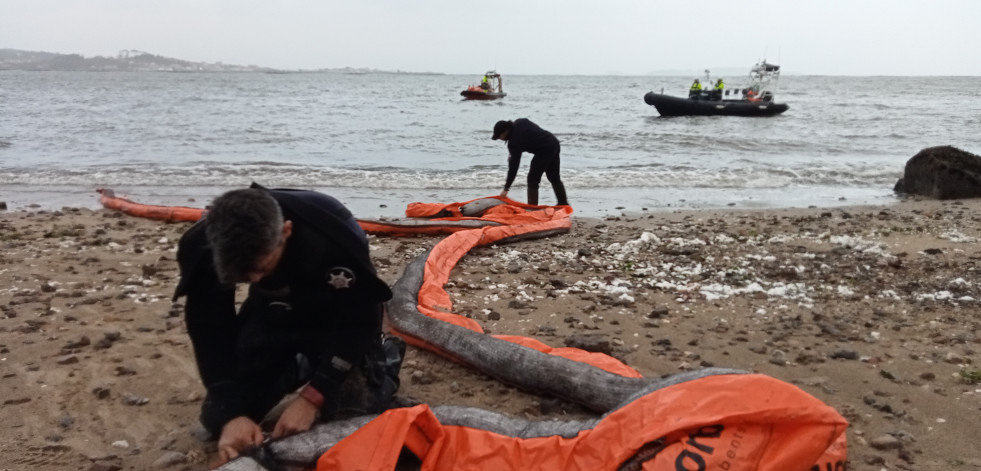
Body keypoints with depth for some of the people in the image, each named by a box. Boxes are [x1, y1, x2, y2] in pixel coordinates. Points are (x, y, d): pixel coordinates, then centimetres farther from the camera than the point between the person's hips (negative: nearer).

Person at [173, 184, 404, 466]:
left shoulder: (333, 239, -41)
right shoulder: (202, 247, -30)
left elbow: (356, 322, -27)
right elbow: (210, 331, -20)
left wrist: (311, 398, -32)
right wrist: (231, 414, -30)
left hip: (336, 316, -3)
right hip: (272, 313, 4)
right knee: (217, 418, -1)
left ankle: (385, 358, 15)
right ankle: (299, 368, 24)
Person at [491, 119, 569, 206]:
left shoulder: (514, 141, -21)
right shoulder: (519, 122, 1)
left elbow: (514, 165, -21)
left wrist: (506, 188, -18)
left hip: (545, 151, -10)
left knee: (532, 179, -2)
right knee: (554, 178, 21)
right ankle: (564, 203, 33)